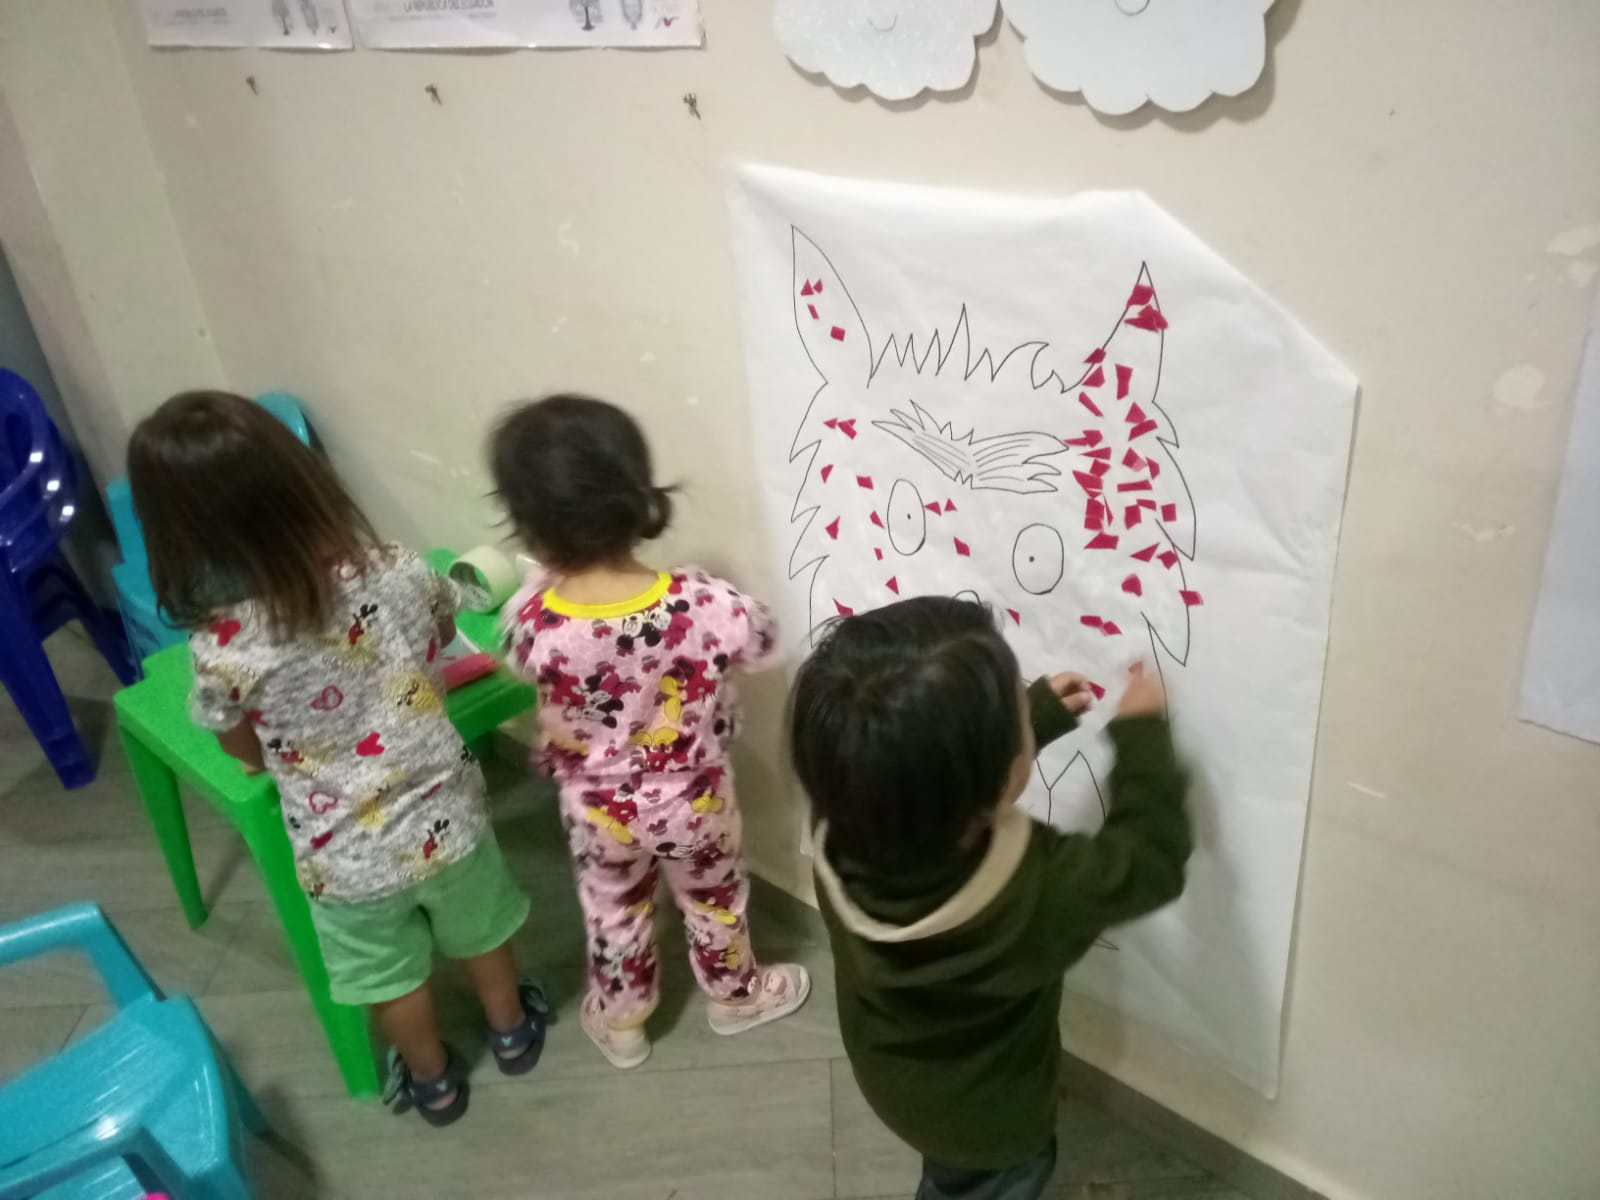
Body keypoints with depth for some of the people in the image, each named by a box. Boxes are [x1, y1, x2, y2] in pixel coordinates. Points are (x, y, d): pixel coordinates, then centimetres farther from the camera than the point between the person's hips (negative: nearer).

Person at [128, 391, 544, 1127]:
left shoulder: (223, 650, -28)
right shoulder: (397, 573, -21)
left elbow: (247, 755, -7)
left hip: (347, 857, -2)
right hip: (444, 816, 2)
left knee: (393, 978, 27)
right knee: (477, 933, 31)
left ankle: (432, 1081, 51)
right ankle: (510, 1030, 56)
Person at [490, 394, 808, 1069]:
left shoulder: (530, 618, -30)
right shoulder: (703, 605, -34)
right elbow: (763, 642, -11)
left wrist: (553, 566, -3)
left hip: (595, 810, 1)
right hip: (692, 804, -1)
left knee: (612, 912, 29)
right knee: (714, 901, 28)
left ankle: (620, 1022, 53)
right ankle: (735, 996, 55)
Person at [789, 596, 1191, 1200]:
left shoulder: (842, 823, -31)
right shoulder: (1037, 890, -44)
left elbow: (924, 761, -9)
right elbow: (1151, 860, -24)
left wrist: (1038, 713, -4)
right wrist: (1142, 732, -14)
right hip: (985, 1113, -4)